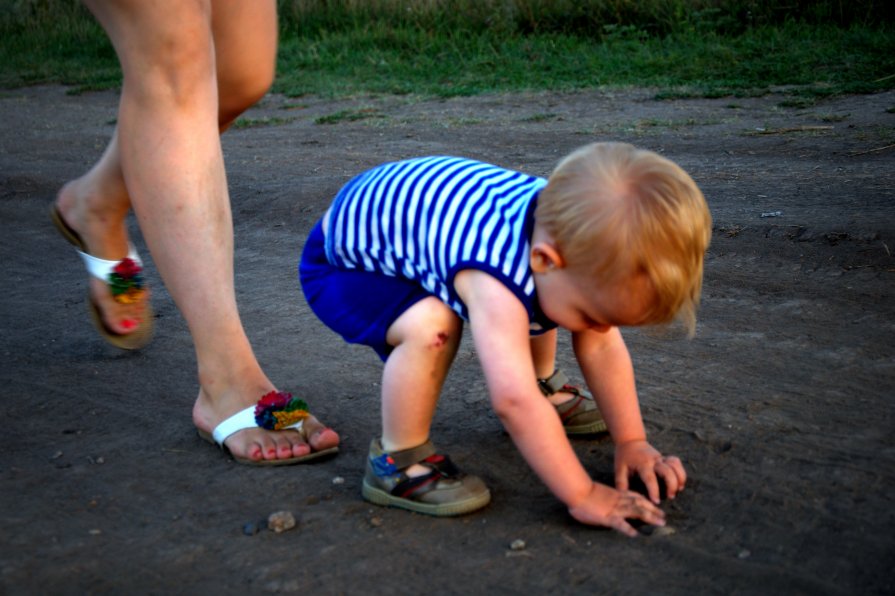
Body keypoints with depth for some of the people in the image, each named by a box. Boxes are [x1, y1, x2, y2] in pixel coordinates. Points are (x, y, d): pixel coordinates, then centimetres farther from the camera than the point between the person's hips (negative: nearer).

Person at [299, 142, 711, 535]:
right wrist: (583, 496, -38)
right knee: (430, 325, -36)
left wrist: (631, 441, -8)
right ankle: (397, 463, -16)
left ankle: (542, 390, 33)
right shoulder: (495, 281, -44)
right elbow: (512, 399, -47)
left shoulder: (570, 237, -18)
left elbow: (602, 347, -9)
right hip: (342, 261, -8)